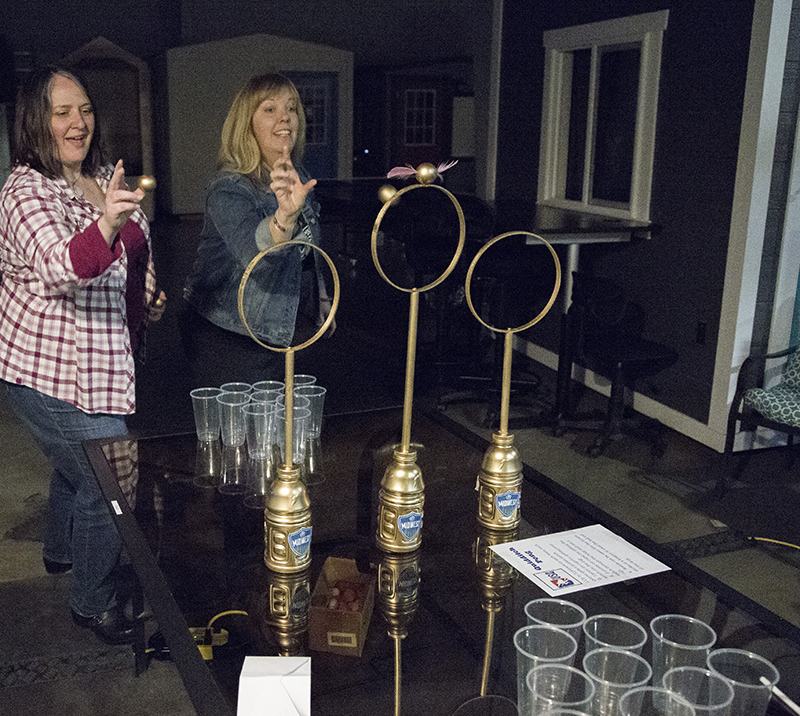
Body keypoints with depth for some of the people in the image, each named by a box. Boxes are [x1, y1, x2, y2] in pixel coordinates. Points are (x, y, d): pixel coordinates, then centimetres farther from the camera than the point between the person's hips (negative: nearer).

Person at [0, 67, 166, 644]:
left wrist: (148, 294, 8)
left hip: (97, 361, 9)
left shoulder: (104, 177, 6)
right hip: (52, 373, -9)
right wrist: (107, 225, -59)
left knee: (76, 465, 29)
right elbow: (61, 266, -42)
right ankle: (95, 603, 17)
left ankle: (62, 549, 55)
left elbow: (135, 253, 22)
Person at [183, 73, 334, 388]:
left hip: (278, 332, 7)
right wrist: (285, 215, -57)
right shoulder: (228, 190, -21)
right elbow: (253, 252, -41)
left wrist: (321, 296, 21)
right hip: (227, 337, -7)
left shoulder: (299, 180, 4)